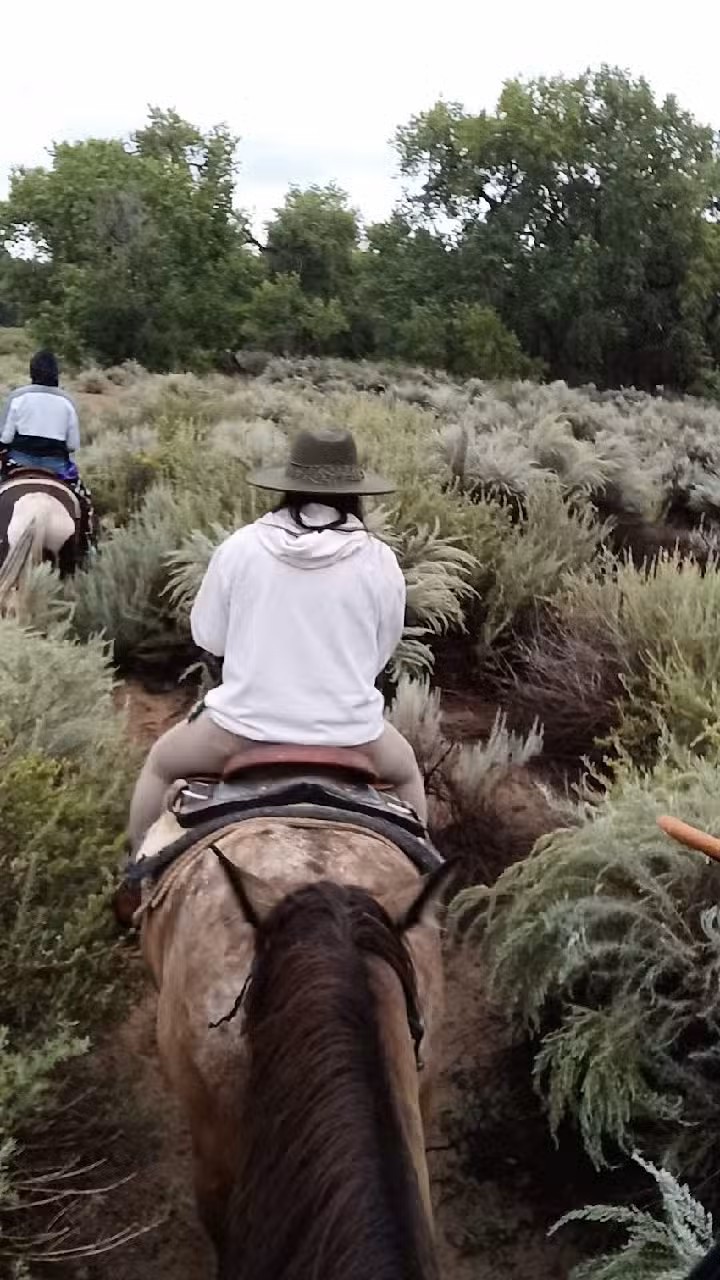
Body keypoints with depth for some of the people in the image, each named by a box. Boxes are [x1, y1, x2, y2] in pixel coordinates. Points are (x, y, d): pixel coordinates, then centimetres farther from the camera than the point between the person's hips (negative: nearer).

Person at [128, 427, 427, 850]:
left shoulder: (240, 546, -7)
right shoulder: (379, 560, -6)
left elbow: (208, 637, 2)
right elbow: (382, 653, 4)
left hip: (244, 728, 0)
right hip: (349, 733, 1)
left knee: (160, 764, 30)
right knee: (407, 771, 35)